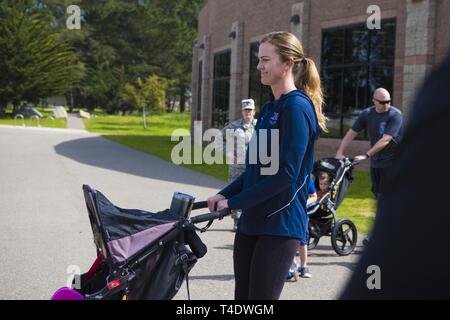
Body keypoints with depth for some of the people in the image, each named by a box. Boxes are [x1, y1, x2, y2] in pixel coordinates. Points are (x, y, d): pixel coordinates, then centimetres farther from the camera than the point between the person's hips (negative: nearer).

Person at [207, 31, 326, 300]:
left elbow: (286, 174, -20)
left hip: (281, 225, -9)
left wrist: (233, 202, -16)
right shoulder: (271, 108, 15)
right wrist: (225, 194, 5)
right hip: (252, 222, 9)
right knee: (243, 295, 12)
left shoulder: (296, 107, -13)